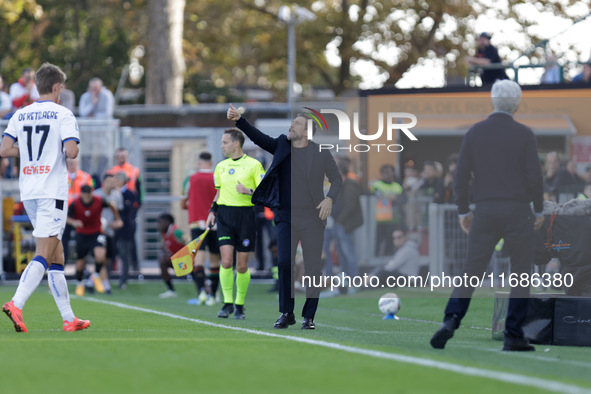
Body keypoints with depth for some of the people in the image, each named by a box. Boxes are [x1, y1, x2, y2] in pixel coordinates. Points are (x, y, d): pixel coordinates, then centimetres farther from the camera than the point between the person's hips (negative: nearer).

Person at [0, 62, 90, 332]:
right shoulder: (63, 115, -6)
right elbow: (71, 151, -16)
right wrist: (67, 150, 7)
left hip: (28, 191, 6)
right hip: (53, 191, -6)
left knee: (56, 256, 11)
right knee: (43, 255, -11)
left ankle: (68, 317, 12)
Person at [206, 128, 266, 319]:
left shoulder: (254, 165, -3)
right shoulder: (221, 166, 12)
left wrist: (249, 191, -20)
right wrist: (212, 211, 10)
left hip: (246, 215, -3)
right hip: (224, 215, 3)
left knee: (242, 265, 1)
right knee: (226, 261, -10)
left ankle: (240, 305, 14)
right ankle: (227, 303, -2)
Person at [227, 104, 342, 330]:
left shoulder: (321, 154, 0)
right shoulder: (281, 146, 6)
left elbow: (336, 179, 7)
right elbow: (258, 137, -7)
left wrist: (330, 198, -11)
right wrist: (239, 120, -21)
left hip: (312, 219, -1)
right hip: (286, 218, 1)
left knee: (313, 267, 0)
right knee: (284, 263, -8)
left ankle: (309, 316, 9)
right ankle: (287, 313, 4)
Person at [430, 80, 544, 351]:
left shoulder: (474, 133, 3)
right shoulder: (524, 134, -3)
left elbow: (461, 176, 1)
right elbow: (534, 176, -8)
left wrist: (463, 212, 11)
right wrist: (539, 209, 7)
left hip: (485, 212, 2)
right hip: (517, 212, -2)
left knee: (472, 271, 4)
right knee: (521, 275, 9)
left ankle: (451, 320, -19)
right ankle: (513, 336, 4)